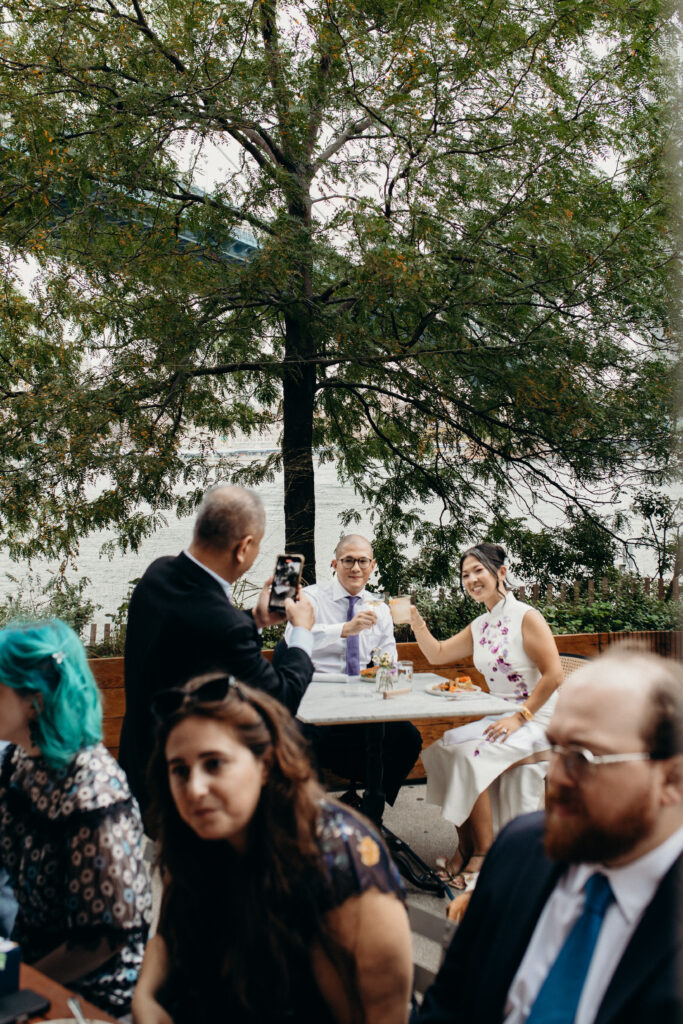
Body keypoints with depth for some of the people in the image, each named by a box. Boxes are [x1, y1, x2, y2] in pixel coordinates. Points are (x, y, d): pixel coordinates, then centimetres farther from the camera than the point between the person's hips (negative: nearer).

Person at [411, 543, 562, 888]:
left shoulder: (526, 617, -11)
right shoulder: (479, 626, 13)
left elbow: (553, 675, -17)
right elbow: (438, 654, 18)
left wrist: (520, 717, -20)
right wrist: (417, 623, 2)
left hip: (536, 721, -7)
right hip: (501, 718, 8)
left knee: (469, 754, -27)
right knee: (441, 749, -12)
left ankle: (484, 853, -12)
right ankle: (465, 847, -2)